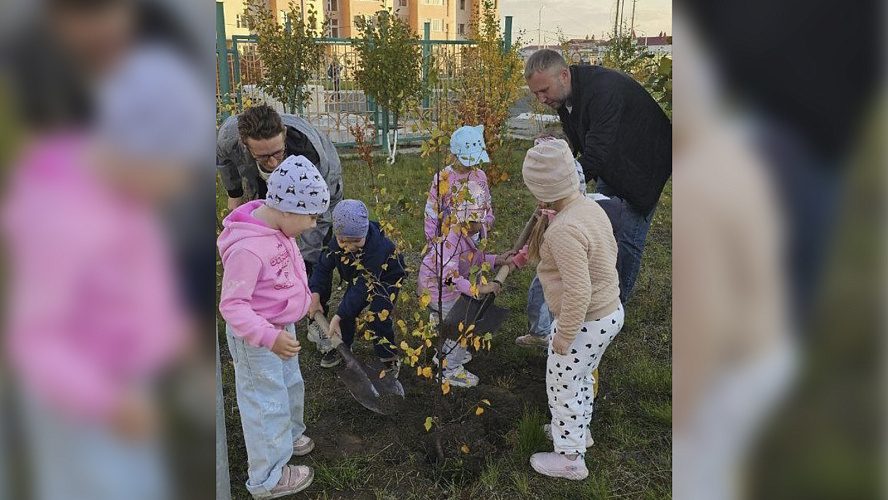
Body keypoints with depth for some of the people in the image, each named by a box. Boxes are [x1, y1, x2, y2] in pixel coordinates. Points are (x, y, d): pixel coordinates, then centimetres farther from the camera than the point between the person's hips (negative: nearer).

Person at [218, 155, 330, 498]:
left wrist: (305, 298, 22)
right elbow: (231, 305, -30)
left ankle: (287, 436, 55)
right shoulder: (247, 248, -34)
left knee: (291, 386, 28)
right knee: (267, 404, 8)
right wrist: (269, 338, -38)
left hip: (282, 328, 9)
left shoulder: (279, 228, -7)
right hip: (255, 339, -9)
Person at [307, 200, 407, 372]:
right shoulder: (336, 242, -26)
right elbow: (323, 267, -11)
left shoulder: (377, 247, -43)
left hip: (387, 278, -6)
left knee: (377, 318, -16)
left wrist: (338, 316, -41)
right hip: (359, 278, 6)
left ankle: (389, 358, 4)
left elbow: (363, 286, -41)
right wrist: (315, 296, -26)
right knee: (347, 310, -1)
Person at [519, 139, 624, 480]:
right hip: (610, 312, 9)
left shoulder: (564, 229, -31)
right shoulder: (591, 207, -2)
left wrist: (563, 335, -18)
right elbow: (610, 252, 12)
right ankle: (579, 429, 51)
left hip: (584, 322, -9)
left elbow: (578, 292, -30)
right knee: (582, 377, 29)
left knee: (563, 388, 12)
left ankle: (570, 458, 30)